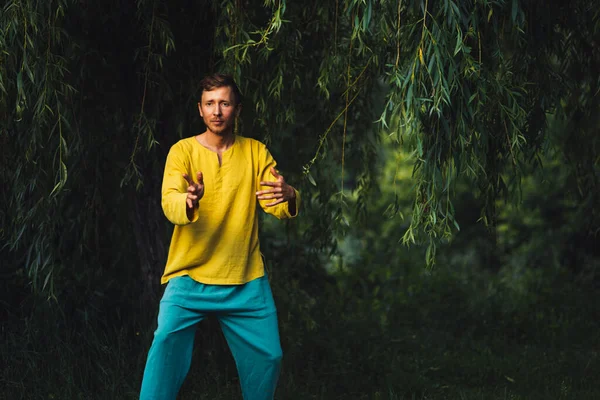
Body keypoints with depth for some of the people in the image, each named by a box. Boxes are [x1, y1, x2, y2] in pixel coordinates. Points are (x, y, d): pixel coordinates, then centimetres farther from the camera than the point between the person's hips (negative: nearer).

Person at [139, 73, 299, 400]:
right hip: (190, 276, -2)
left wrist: (288, 196, -32)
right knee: (167, 340, -23)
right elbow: (169, 202, -19)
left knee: (268, 356, 3)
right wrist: (189, 201, -43)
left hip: (246, 280, 3)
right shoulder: (184, 150, -2)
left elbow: (279, 207, -7)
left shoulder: (255, 152, 5)